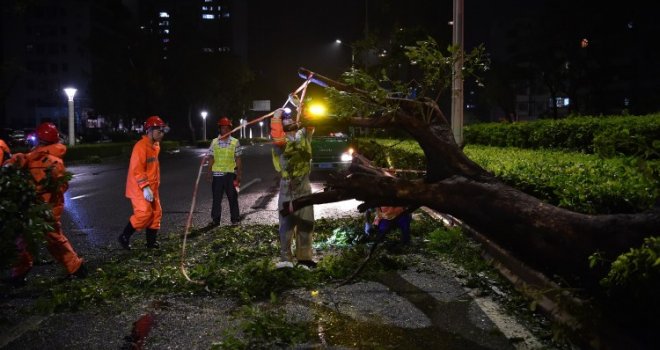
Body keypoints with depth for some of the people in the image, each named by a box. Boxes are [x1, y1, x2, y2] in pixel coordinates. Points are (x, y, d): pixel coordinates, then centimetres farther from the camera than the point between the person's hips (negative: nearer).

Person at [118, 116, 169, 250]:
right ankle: (124, 237, 3)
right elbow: (137, 169, -23)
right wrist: (145, 187, -26)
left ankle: (151, 242, 17)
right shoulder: (141, 146, -17)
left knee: (156, 213, 8)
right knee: (144, 213, -13)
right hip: (139, 188, -9)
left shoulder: (155, 146, 12)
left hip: (151, 187, 9)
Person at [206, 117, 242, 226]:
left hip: (230, 174, -1)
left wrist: (239, 175, -2)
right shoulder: (214, 142, 5)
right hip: (217, 174, 1)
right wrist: (209, 173, 2)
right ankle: (215, 220, 15)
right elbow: (211, 159, 7)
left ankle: (235, 219, 15)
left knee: (233, 198, 5)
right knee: (216, 198, 6)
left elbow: (238, 160, 2)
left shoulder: (235, 142, 1)